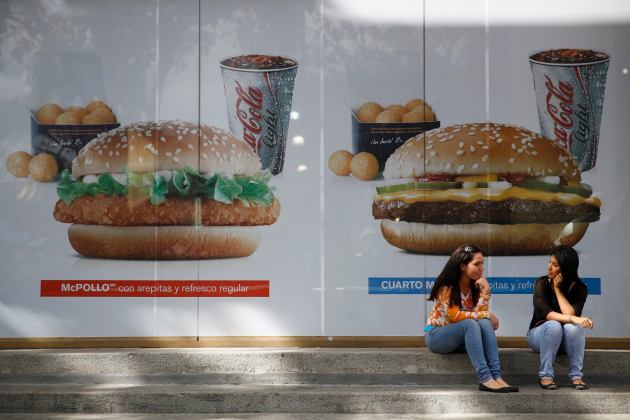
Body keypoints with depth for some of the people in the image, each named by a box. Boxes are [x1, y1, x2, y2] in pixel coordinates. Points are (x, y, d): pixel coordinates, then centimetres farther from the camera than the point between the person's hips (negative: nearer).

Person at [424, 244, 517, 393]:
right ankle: (485, 379, -43)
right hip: (437, 335, -5)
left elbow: (480, 313, -10)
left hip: (461, 337, 5)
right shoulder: (446, 286, -16)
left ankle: (496, 376, -38)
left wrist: (485, 291, -20)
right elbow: (454, 316, -24)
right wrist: (487, 315, -22)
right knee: (470, 324, -35)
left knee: (485, 323, -27)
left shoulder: (476, 286, 1)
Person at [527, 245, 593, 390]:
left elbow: (570, 314, -25)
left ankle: (576, 375, -25)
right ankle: (545, 375, -27)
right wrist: (571, 319, -41)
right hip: (540, 333, -1)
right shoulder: (542, 283, -12)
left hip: (565, 339, 1)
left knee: (572, 327, -33)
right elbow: (545, 313, -27)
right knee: (553, 325, -35)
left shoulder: (580, 288, -9)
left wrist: (558, 289, -21)